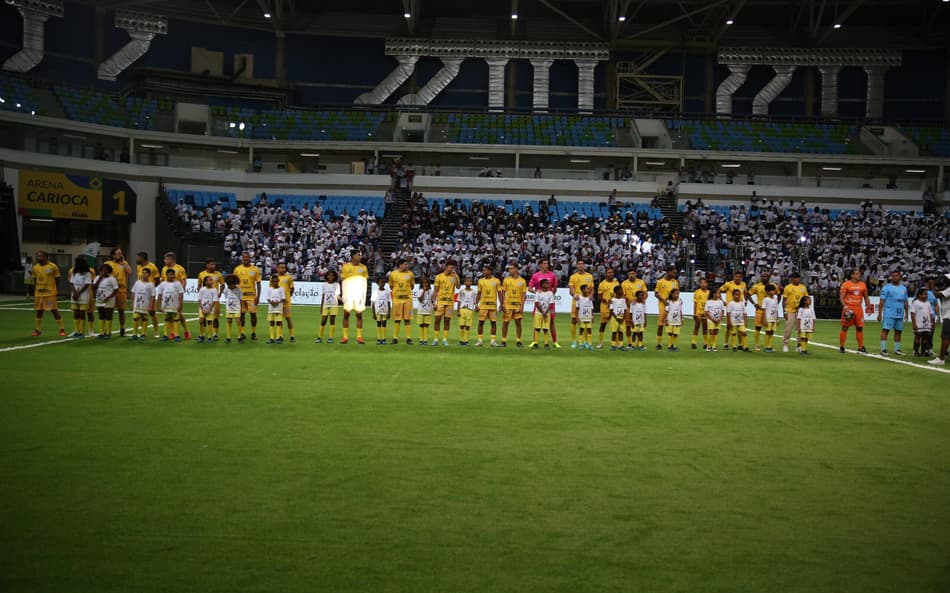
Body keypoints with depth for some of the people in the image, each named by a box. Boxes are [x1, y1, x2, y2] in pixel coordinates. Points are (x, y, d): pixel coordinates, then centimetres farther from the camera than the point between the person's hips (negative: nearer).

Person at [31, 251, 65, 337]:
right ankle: (37, 329, 18)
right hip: (38, 293, 5)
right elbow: (35, 281, 14)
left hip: (50, 293, -5)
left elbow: (57, 280, -2)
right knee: (39, 311, 9)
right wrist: (34, 293, 14)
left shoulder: (53, 266, -9)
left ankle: (62, 329, 5)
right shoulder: (35, 267, 5)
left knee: (54, 310, -2)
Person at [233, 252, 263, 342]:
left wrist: (258, 296, -7)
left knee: (253, 313, 1)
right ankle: (242, 333, 7)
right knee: (241, 314, 2)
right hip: (240, 296, 1)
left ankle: (254, 333, 15)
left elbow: (258, 284, 0)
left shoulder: (255, 269, -1)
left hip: (252, 296, -1)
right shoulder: (237, 269, 4)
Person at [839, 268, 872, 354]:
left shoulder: (863, 285, 11)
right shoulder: (846, 284, -4)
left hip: (858, 308, 5)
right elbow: (841, 297, -8)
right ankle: (841, 347, 6)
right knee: (844, 327, -1)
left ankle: (861, 347, 11)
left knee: (860, 328, 5)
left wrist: (868, 306, 6)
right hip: (848, 308, -5)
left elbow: (866, 297, 18)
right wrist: (845, 307, -19)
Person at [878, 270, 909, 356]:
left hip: (900, 314, 6)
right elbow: (882, 301, -7)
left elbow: (905, 301, 18)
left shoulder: (903, 288, 13)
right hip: (889, 314, -5)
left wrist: (906, 313, 12)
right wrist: (879, 313, -13)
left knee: (898, 331, 9)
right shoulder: (887, 287, -3)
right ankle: (883, 349, -8)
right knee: (885, 330, -9)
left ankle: (897, 349, 16)